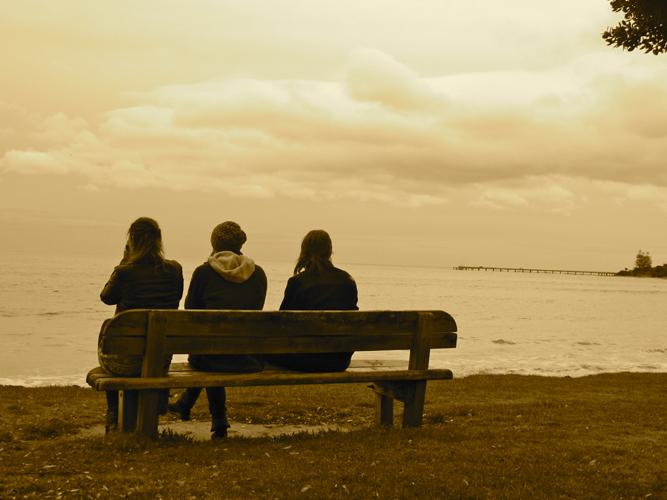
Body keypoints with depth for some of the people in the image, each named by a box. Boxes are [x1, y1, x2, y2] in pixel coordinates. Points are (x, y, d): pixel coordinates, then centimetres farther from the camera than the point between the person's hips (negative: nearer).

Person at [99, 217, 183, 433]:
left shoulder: (124, 272, -17)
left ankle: (113, 419, 41)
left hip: (126, 359, -3)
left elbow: (107, 298, 4)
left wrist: (124, 262, 2)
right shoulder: (174, 270, -7)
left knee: (105, 346, 34)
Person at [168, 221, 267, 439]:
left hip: (214, 358, -3)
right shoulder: (258, 273, 5)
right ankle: (185, 404, 48)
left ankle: (219, 421, 41)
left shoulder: (204, 272, -4)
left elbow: (191, 312, 7)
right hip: (251, 359, 3)